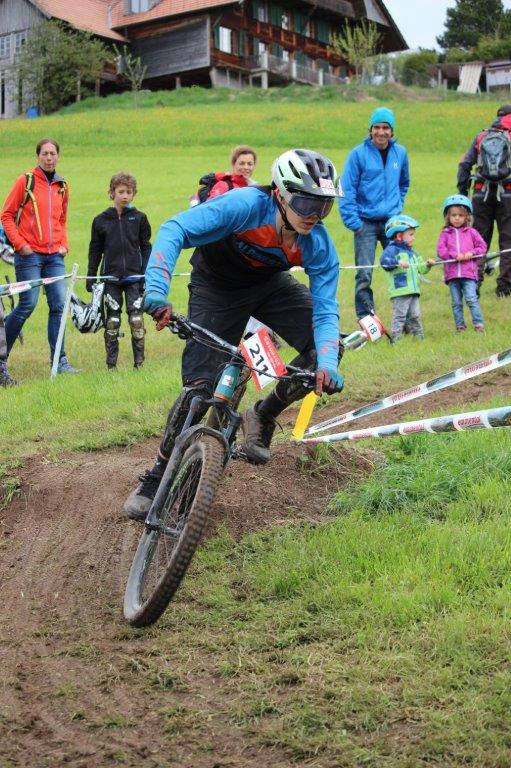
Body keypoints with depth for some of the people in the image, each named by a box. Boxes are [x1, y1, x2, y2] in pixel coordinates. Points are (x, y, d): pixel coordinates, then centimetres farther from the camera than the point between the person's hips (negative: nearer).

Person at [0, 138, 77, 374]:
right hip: (29, 254, -5)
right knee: (28, 304, -7)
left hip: (54, 256, 5)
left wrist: (63, 244, 9)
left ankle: (59, 360, 4)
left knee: (59, 304, -2)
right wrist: (19, 243, -10)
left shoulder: (62, 186, 13)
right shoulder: (25, 181, -2)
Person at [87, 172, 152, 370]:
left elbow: (146, 248, 7)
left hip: (134, 276, 0)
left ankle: (139, 361, 3)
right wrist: (90, 277, 6)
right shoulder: (101, 220, 5)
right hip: (111, 276, 1)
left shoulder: (139, 218, 5)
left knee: (136, 318, -5)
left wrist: (146, 273, -1)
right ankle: (111, 363, 8)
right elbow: (95, 251, 9)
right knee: (112, 319, 2)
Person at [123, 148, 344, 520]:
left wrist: (327, 363, -43)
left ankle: (264, 416, 4)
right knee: (200, 384, -13)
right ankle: (158, 476, 6)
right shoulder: (246, 205, -36)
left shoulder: (319, 246, -24)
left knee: (326, 346, -19)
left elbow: (325, 310, -24)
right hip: (216, 288, -3)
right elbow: (174, 230, -42)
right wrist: (157, 289, -56)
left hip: (269, 284, 4)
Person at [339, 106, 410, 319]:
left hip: (393, 221, 3)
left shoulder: (400, 152, 8)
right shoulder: (358, 154, -4)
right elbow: (347, 190, -5)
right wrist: (353, 221, -11)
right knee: (364, 274, -5)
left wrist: (397, 205, 14)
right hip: (366, 222, -3)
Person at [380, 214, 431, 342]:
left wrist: (426, 265, 7)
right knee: (400, 316, -8)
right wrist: (398, 263, -34)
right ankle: (396, 338, -6)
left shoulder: (411, 252, 22)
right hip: (399, 290, -8)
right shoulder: (393, 249, -6)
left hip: (413, 290, 8)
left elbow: (420, 268, 26)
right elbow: (384, 260, -23)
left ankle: (419, 336, 20)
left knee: (415, 316, 12)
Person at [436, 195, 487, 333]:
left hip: (469, 273, -2)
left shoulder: (471, 232, 7)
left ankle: (478, 324, -4)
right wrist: (455, 256, -14)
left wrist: (472, 253, -10)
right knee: (456, 302, 6)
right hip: (452, 273, 2)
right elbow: (440, 250, -2)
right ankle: (460, 325, 14)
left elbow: (482, 247, 8)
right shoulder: (445, 233, 7)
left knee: (471, 299, -10)